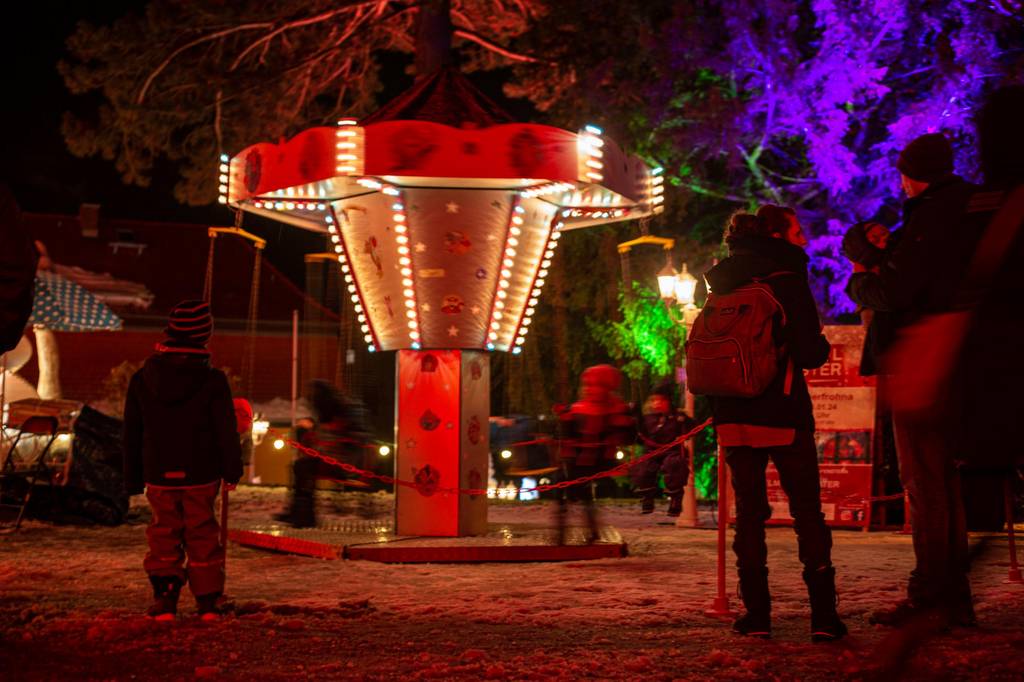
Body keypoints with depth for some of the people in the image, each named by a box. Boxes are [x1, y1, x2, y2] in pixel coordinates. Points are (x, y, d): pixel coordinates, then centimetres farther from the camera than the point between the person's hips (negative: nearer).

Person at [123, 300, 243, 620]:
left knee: (164, 537, 11)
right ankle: (208, 603, 14)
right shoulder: (212, 381, -10)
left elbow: (132, 435, 4)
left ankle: (164, 600, 4)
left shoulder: (142, 380, -2)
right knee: (202, 537, 10)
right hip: (202, 476, -1)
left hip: (159, 477, 1)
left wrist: (133, 479, 13)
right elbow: (226, 432, -6)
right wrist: (232, 471, 6)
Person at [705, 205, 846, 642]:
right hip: (783, 416, -4)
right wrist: (824, 345, 10)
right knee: (807, 512, 3)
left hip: (733, 415, 4)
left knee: (748, 512, 7)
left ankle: (756, 613, 5)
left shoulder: (722, 282, 10)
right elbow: (810, 353, -11)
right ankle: (824, 615, 2)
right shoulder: (787, 278, -7)